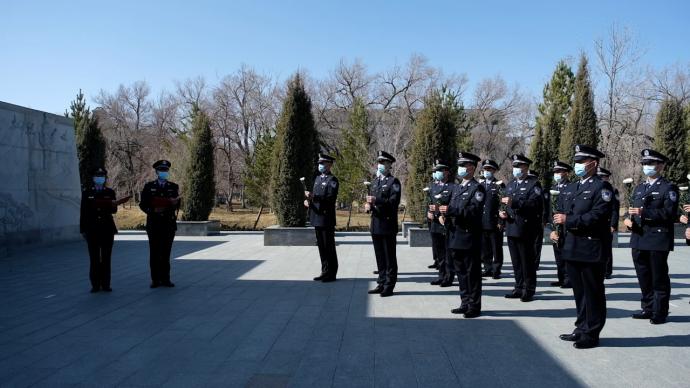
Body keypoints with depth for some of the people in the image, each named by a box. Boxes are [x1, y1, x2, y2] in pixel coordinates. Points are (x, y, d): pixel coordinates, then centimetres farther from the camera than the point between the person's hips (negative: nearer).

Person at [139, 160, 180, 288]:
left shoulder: (174, 187, 9)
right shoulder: (149, 187, 6)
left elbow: (177, 205, 8)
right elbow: (143, 204, 4)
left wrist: (174, 203, -15)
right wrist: (153, 210, -14)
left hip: (169, 224, 1)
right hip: (154, 224, -1)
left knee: (166, 252, 4)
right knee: (154, 253, 2)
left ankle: (165, 279, 11)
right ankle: (155, 279, 8)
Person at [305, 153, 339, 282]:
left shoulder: (332, 180, -8)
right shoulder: (317, 178, 17)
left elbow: (331, 197, -21)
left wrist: (313, 196, -28)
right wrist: (308, 200, -2)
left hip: (327, 218, -8)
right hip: (317, 218, 8)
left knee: (329, 247, -2)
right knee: (321, 246, 13)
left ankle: (331, 274, 5)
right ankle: (325, 272, 21)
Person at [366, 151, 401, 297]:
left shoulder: (394, 181, -5)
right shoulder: (375, 182, 18)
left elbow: (394, 201, -16)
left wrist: (377, 200, -25)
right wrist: (368, 205, -2)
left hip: (388, 225, -7)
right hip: (376, 225, 7)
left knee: (389, 257, 0)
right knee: (380, 256, 13)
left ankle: (389, 286, 5)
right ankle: (381, 283, 21)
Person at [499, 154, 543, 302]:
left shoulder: (534, 184, -5)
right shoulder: (510, 185, 18)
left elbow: (535, 203, -20)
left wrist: (514, 202, -27)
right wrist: (502, 212, 4)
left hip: (526, 230, -7)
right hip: (511, 229, 7)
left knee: (527, 261, 0)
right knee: (516, 261, 12)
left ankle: (529, 291, 8)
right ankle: (519, 288, 21)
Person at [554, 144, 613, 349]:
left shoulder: (602, 187, -8)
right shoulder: (571, 188, 16)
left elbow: (597, 216, -19)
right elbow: (561, 212, 17)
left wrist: (569, 220, -19)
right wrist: (561, 219, -5)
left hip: (592, 249, -7)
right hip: (573, 247, 7)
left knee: (593, 292, 3)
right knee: (579, 291, 16)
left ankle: (591, 334, 12)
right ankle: (581, 328, 27)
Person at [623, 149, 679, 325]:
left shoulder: (669, 188, -4)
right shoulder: (639, 188, 18)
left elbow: (669, 213, -16)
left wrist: (644, 212, -23)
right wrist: (628, 219, -1)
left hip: (658, 241, -6)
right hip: (639, 239, 7)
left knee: (659, 278, 2)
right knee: (644, 277, 13)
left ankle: (660, 312, 11)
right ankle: (648, 309, 24)